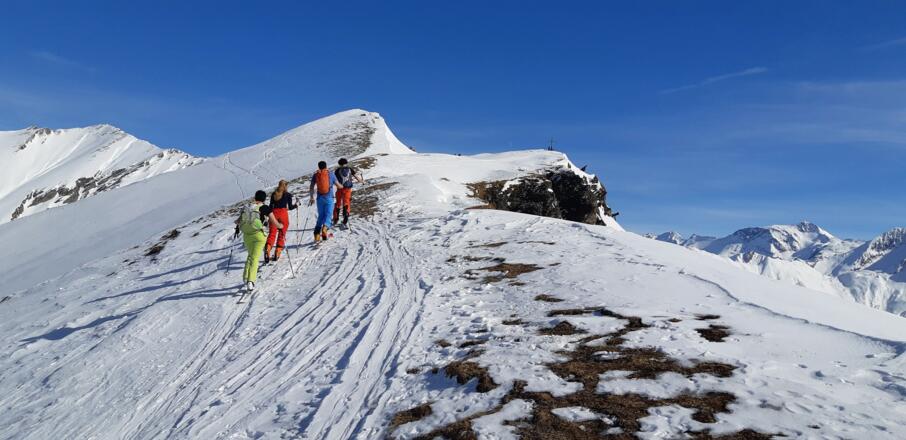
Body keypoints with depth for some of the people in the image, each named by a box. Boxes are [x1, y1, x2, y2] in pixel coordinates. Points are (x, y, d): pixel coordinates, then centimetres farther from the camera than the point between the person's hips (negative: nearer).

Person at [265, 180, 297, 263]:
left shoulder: (273, 194, 9)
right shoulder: (288, 195, 0)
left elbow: (270, 206, 9)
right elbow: (290, 207, 0)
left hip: (274, 213, 2)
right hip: (283, 214, -2)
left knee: (272, 233, 1)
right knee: (281, 234, 7)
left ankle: (267, 248, -21)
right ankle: (278, 252, 1)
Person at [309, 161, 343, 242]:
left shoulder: (315, 175, 5)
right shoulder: (331, 174, 1)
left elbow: (311, 187, 3)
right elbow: (338, 186, 7)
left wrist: (311, 197, 13)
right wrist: (342, 186, 29)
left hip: (320, 198, 2)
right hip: (329, 198, -2)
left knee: (320, 216, 12)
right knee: (328, 214, -2)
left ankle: (317, 233, -1)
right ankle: (325, 227, -30)